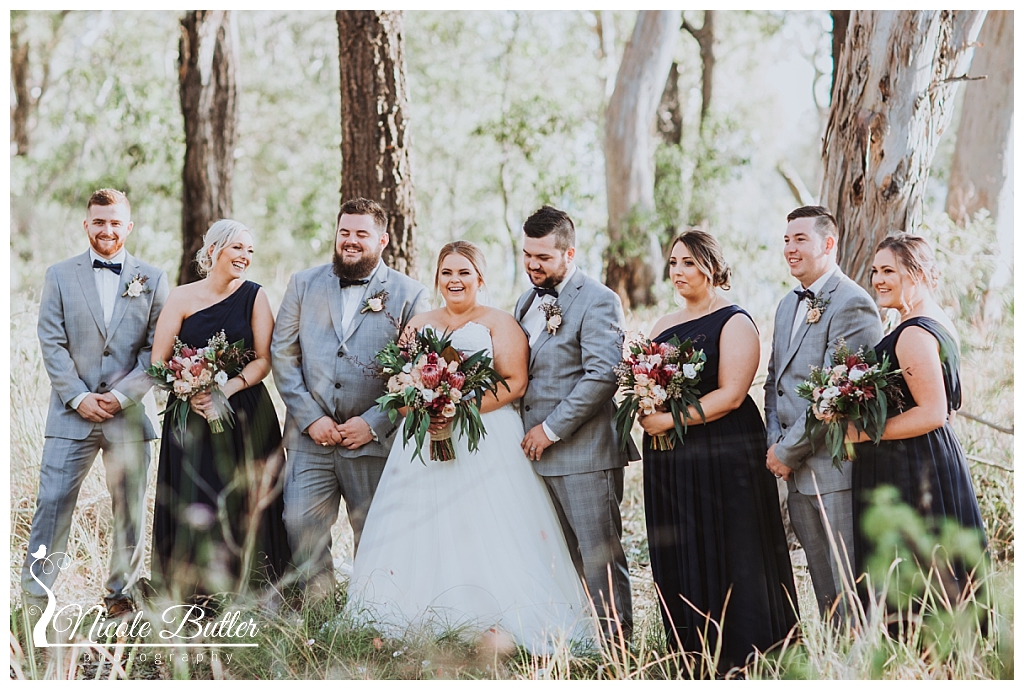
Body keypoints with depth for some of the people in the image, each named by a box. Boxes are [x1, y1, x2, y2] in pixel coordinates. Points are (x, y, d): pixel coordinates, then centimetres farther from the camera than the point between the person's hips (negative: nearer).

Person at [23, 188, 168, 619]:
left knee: (129, 509, 7)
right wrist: (78, 396, -10)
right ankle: (35, 597, 5)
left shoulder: (153, 280, 6)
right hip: (71, 413, 0)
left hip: (129, 414, 1)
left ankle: (122, 593, 19)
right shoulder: (60, 276, 7)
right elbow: (52, 343, 1)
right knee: (52, 504, -3)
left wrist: (122, 395, -10)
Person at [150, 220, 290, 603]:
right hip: (192, 416, 0)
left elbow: (264, 359, -1)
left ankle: (244, 597, 6)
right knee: (193, 508, -3)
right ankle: (192, 602, 4)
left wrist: (228, 388, -17)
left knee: (244, 507, -1)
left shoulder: (255, 296, 3)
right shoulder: (183, 297, 2)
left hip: (246, 416, 0)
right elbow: (159, 361, 1)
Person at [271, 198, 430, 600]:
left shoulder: (409, 295, 2)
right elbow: (282, 354, 5)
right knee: (300, 524, -5)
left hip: (374, 440, -2)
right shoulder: (304, 285, 10)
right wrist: (310, 417, -5)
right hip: (311, 436, 2)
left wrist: (374, 423, -10)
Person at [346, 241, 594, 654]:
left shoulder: (499, 323, 4)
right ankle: (405, 631, -2)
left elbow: (515, 383, -6)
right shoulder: (419, 325, 18)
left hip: (486, 444, -4)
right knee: (423, 537, -3)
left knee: (489, 536, -11)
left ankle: (498, 632, -13)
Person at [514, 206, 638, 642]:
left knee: (599, 558, -4)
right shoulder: (526, 302, 17)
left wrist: (551, 429, -17)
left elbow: (602, 375, -19)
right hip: (538, 451, 8)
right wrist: (528, 433, 11)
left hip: (585, 451, -8)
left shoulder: (597, 301, -9)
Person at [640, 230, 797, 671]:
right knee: (676, 562, 6)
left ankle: (739, 661, 5)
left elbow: (730, 394, -14)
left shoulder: (734, 323, -5)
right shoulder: (663, 326, 17)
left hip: (724, 456, -6)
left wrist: (669, 419, -17)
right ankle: (689, 657, 13)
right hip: (668, 460, 7)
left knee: (729, 560, -2)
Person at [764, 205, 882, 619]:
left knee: (851, 589, -4)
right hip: (798, 474, 9)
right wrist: (775, 442, 4)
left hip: (837, 468, -9)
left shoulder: (851, 304, -12)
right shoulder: (789, 305, 18)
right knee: (824, 592, 12)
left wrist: (788, 451, -13)